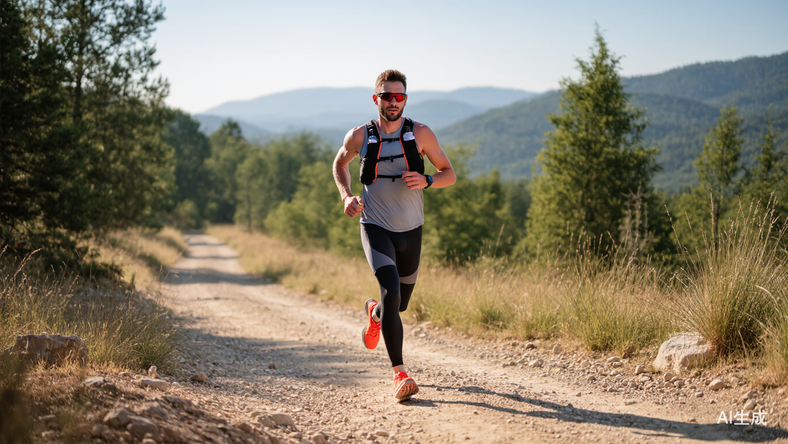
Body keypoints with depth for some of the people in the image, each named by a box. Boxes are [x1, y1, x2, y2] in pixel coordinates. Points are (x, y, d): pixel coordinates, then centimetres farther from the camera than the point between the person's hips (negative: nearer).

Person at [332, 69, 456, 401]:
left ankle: (373, 313, 53)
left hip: (411, 230, 2)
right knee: (391, 293, -24)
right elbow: (340, 164, 17)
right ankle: (400, 374, -22)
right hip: (375, 227, -2)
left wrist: (426, 181, -19)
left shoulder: (420, 134, -4)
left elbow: (449, 174, 3)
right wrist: (346, 196, -2)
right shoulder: (359, 137, -4)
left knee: (400, 304, 14)